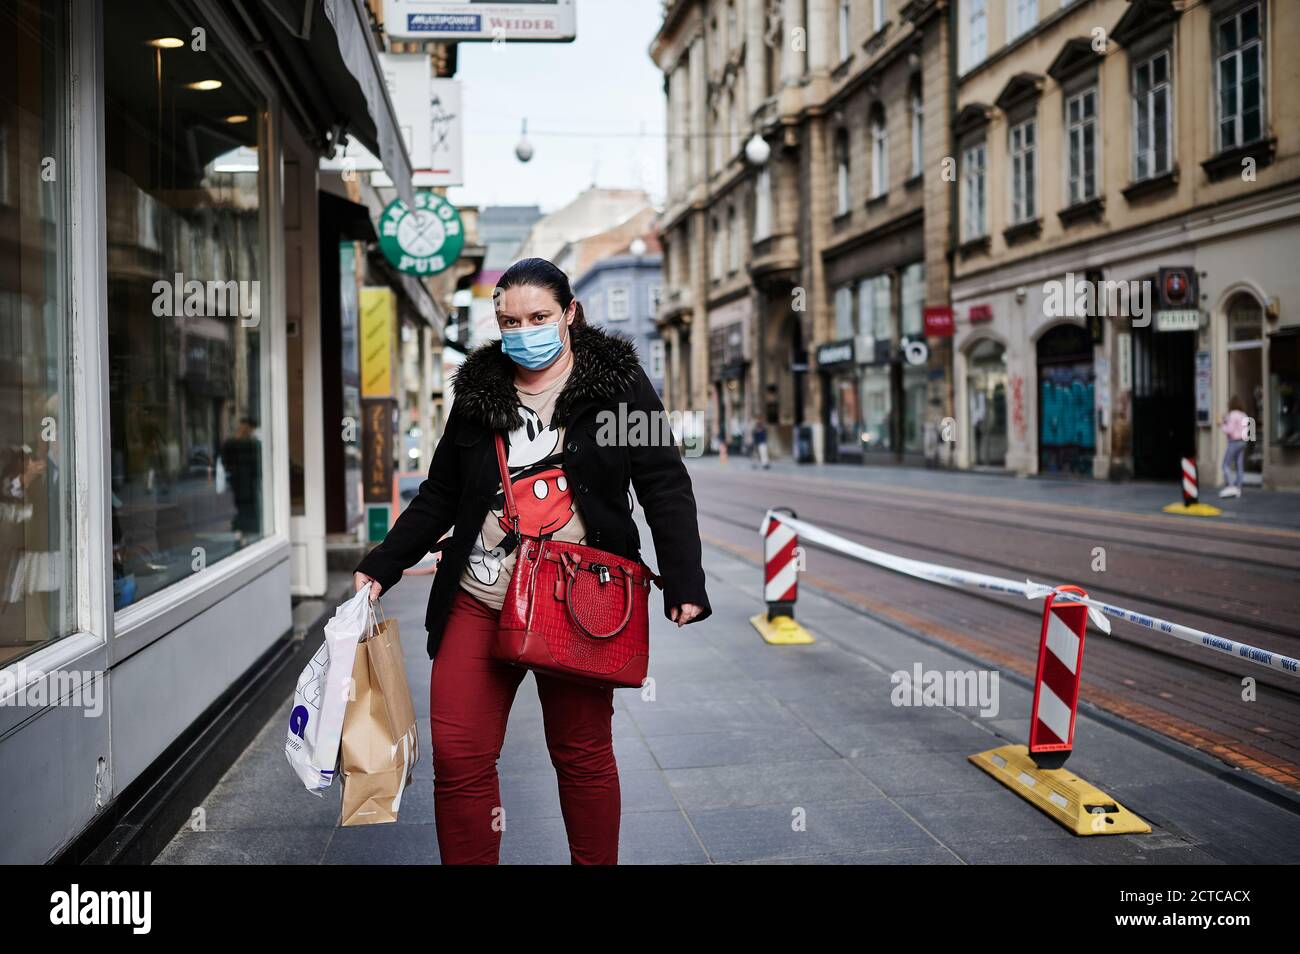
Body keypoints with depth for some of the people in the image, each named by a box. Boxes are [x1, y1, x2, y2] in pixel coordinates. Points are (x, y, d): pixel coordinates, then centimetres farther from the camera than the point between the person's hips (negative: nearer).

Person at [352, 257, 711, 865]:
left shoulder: (618, 382, 2)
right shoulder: (478, 392, 11)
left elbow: (665, 487, -1)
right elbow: (439, 497, 17)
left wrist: (684, 583, -9)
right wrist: (380, 568, 10)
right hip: (479, 602, 3)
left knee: (582, 755, 7)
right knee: (458, 756, -1)